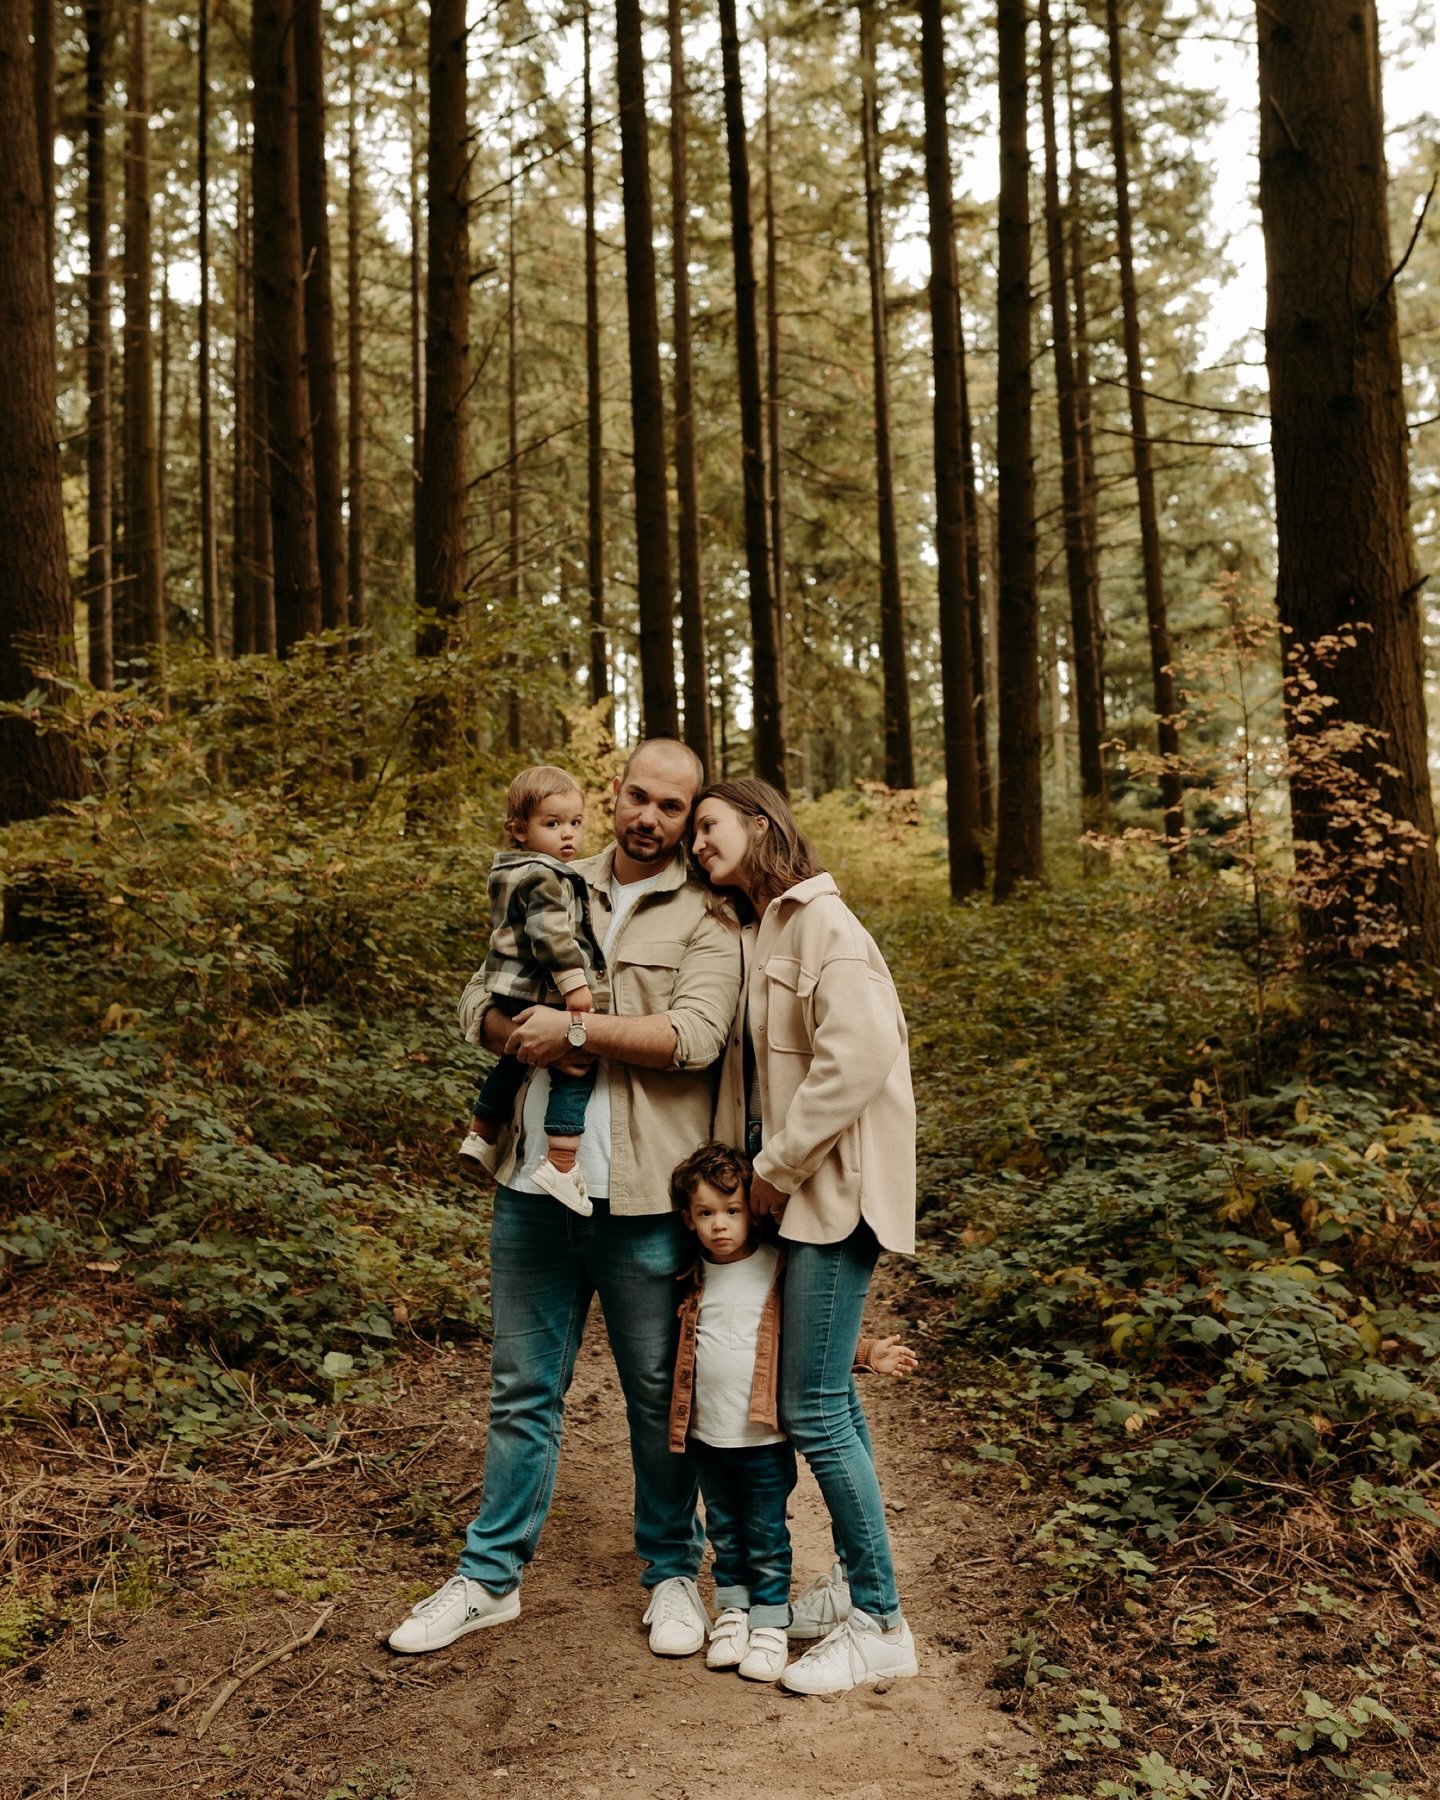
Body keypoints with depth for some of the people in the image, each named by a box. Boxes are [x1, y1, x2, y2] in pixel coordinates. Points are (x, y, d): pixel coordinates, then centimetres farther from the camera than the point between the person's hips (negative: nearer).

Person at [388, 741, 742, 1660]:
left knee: (662, 1395, 11)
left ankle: (673, 1572, 30)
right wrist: (530, 1036, -13)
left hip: (644, 1199, -4)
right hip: (534, 1183, 4)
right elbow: (485, 1004, 8)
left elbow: (695, 1035, -18)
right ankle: (491, 1577, 29)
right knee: (523, 1389, 15)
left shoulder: (709, 918, -3)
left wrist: (575, 1028, -16)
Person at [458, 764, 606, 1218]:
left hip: (509, 992, 11)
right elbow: (551, 934, -26)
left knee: (512, 1062, 28)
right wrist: (574, 982, -26)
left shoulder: (513, 873, 16)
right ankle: (560, 1165, -13)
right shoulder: (544, 877, -16)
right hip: (539, 995, -11)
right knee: (576, 1070, -9)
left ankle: (482, 1135, 43)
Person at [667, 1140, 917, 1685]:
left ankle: (770, 1623, 24)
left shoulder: (777, 1270, -9)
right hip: (706, 1435, 4)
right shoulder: (695, 1280, 3)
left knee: (766, 1537, 9)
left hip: (764, 1438, -4)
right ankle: (732, 1610, 34)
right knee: (724, 1533, 17)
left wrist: (866, 1353, -13)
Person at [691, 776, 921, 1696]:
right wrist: (762, 1170, 3)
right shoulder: (764, 929, 14)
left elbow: (858, 1056, -24)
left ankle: (881, 1624, 8)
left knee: (812, 1407, -5)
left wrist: (780, 1168, -17)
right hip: (795, 1188, 9)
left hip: (836, 1188, -9)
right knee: (827, 1395, 16)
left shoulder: (821, 920, -13)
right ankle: (858, 1580, 30)